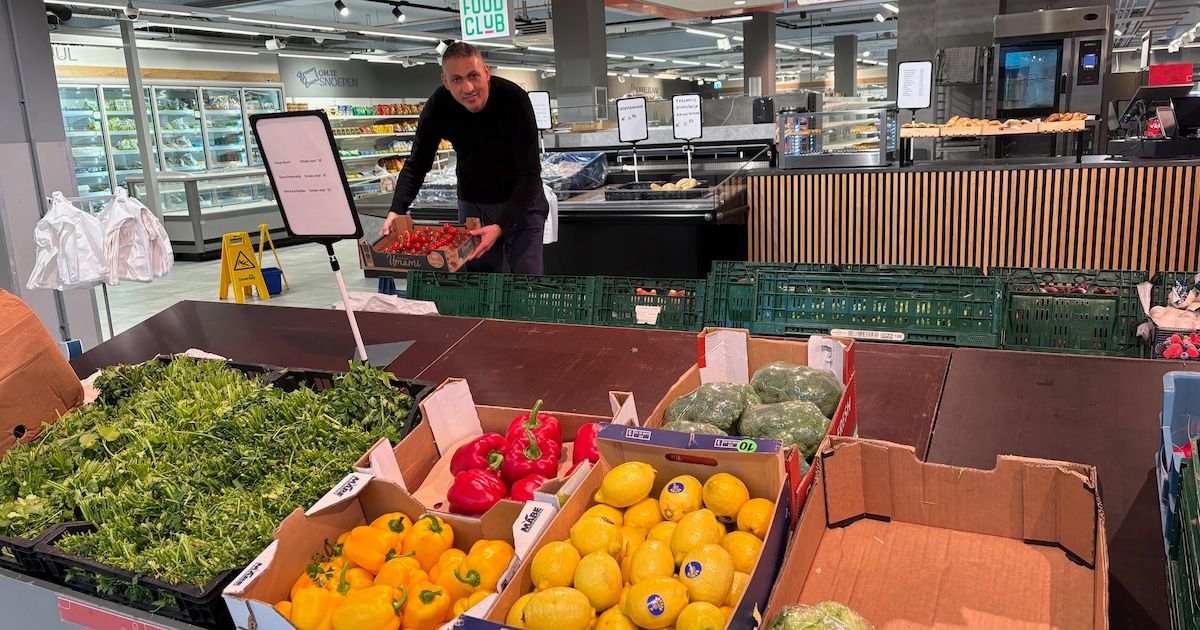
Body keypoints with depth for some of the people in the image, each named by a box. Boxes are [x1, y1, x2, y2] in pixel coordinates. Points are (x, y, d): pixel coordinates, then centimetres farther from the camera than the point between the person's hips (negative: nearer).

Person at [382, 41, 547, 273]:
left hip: (522, 202, -2)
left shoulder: (514, 99, -25)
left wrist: (500, 227, -36)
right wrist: (396, 211, -22)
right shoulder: (438, 106, -16)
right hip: (472, 203, 3)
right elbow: (416, 165, -6)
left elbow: (530, 174, -25)